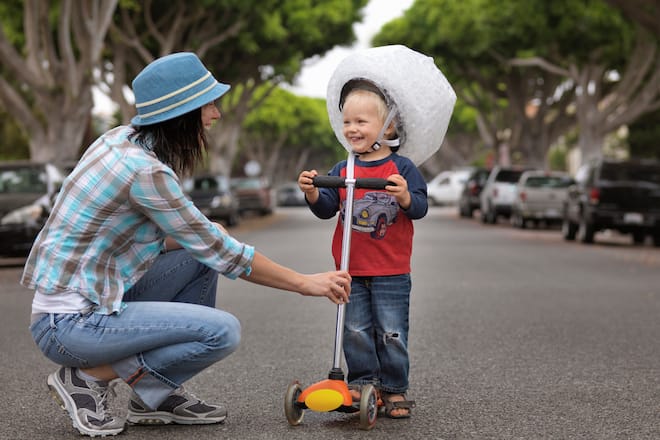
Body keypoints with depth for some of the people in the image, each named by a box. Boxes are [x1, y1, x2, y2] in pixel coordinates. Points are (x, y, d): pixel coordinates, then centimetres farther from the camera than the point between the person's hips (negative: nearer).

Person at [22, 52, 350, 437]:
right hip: (69, 325, -9)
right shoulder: (145, 170, -22)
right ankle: (88, 377, -3)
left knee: (201, 257, 11)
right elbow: (221, 254, -15)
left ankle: (159, 396, 13)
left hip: (90, 297, 9)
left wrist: (208, 235, -3)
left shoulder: (123, 139, 5)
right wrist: (305, 283, -6)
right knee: (224, 331, -16)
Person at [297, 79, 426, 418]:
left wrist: (405, 196, -30)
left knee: (391, 333, 2)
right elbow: (327, 209, 3)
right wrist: (313, 192, -16)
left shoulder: (402, 168, -6)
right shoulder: (343, 171, 4)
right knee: (355, 331, 6)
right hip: (352, 272, 3)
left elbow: (420, 208, -10)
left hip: (391, 272, -3)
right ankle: (362, 382, 19)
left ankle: (395, 388, 14)